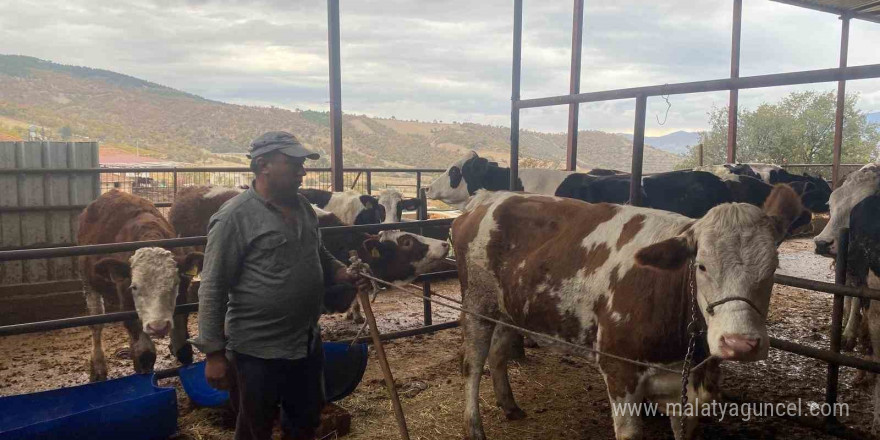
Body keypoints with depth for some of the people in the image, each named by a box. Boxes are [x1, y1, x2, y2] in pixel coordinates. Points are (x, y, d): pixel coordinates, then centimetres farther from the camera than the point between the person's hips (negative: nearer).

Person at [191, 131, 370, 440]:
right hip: (257, 353, -6)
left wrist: (344, 274, 1)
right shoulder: (235, 217, -17)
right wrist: (214, 353, -15)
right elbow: (212, 290, -16)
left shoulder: (303, 208, 5)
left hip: (308, 344, 7)